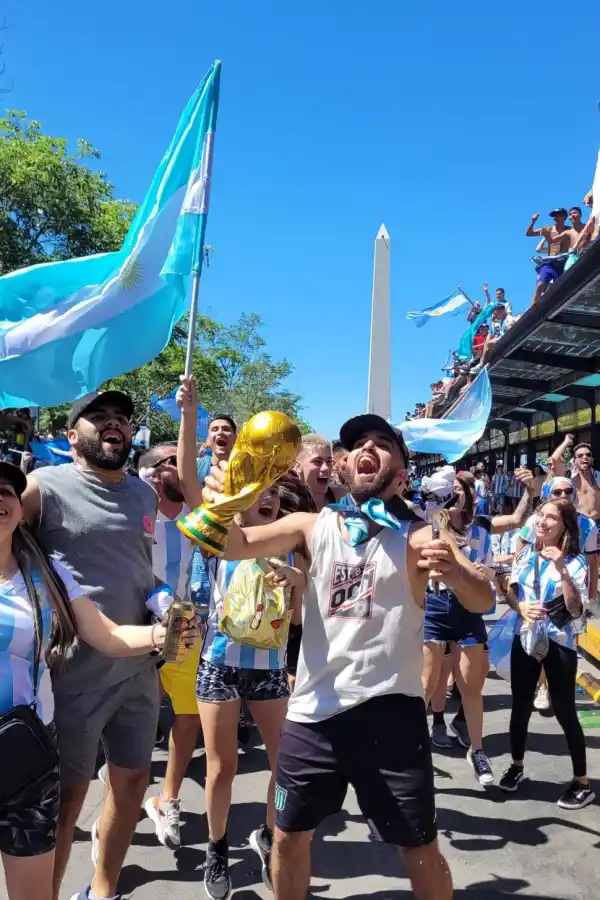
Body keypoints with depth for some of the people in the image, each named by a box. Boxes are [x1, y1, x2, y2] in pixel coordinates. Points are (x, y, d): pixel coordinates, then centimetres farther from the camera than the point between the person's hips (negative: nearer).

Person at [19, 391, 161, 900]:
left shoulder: (146, 495, 8)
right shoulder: (46, 486, -11)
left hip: (139, 668, 6)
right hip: (75, 673, -6)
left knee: (133, 780, 18)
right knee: (68, 794, 8)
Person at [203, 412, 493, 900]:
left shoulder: (417, 536, -5)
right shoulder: (313, 526, 2)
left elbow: (483, 600, -16)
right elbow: (236, 545, -9)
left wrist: (454, 569, -39)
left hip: (389, 714, -2)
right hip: (313, 713, 3)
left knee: (422, 851, 11)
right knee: (290, 836, 18)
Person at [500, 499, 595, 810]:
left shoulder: (575, 561, -11)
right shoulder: (526, 554, 1)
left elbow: (576, 611, -19)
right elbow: (510, 593, 6)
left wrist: (562, 570, -26)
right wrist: (521, 606, -16)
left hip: (559, 644, -4)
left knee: (564, 712, 4)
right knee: (520, 706, 13)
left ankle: (582, 783, 21)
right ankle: (516, 766, 32)